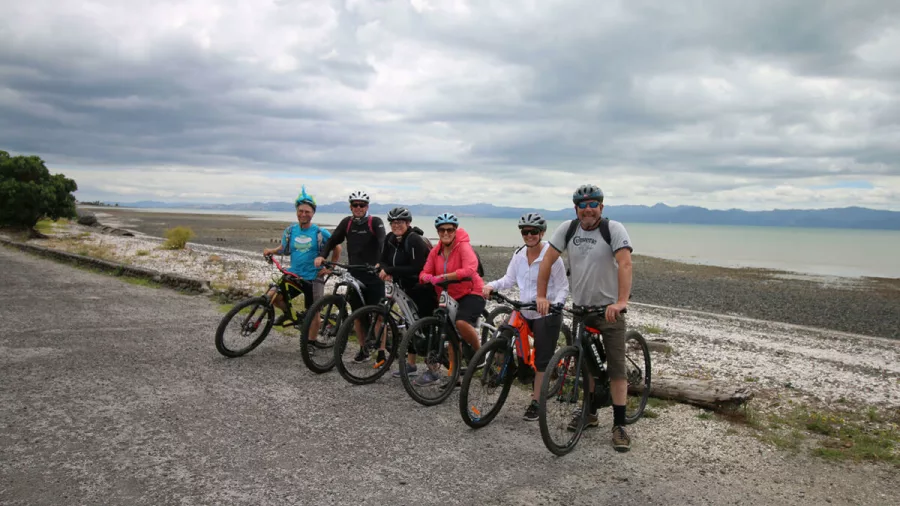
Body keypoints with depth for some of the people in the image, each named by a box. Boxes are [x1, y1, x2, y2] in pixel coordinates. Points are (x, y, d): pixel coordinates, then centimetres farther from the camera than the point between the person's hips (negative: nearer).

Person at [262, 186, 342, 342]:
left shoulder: (320, 233, -6)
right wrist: (271, 251, -3)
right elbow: (283, 248, 17)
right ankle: (288, 313, 13)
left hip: (314, 278, -3)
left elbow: (337, 249, 4)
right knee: (271, 296, -16)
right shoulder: (290, 230, 4)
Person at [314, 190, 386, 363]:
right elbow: (333, 240, 8)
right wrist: (321, 255, -10)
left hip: (374, 275, -4)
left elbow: (383, 243, -23)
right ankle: (363, 349, 23)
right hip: (355, 275, 4)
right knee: (357, 315, 8)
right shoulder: (347, 222, 5)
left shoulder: (375, 222, -8)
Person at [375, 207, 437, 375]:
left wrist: (390, 270, -28)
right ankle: (410, 364, 24)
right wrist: (384, 270, -20)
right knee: (411, 324, 14)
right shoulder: (391, 239, 1)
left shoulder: (414, 240, -22)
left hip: (424, 290, -8)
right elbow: (384, 261, 4)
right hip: (408, 288, 8)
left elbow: (416, 268, -28)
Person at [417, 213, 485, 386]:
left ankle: (479, 351, -5)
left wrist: (442, 277, -38)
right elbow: (425, 273, 0)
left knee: (461, 322, -32)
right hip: (452, 296, 7)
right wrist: (427, 278, -26)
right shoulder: (435, 251, 2)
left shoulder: (463, 246, -16)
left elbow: (469, 270, -33)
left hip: (472, 293, -7)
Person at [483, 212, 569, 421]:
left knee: (542, 360, -2)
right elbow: (510, 279, 7)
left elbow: (563, 287, -8)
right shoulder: (519, 255, 3)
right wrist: (491, 286, -11)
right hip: (524, 313, 6)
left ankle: (535, 403, 11)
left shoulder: (551, 256, -13)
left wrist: (555, 304, -26)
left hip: (546, 315, -6)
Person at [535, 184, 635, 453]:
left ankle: (619, 426, 5)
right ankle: (590, 413, 31)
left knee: (616, 367, -3)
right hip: (580, 308, 4)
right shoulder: (568, 229, -2)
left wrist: (621, 301, -37)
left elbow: (625, 264, -25)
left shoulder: (614, 229, -13)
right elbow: (547, 261, -2)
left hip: (609, 308, -4)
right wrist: (541, 296, -10)